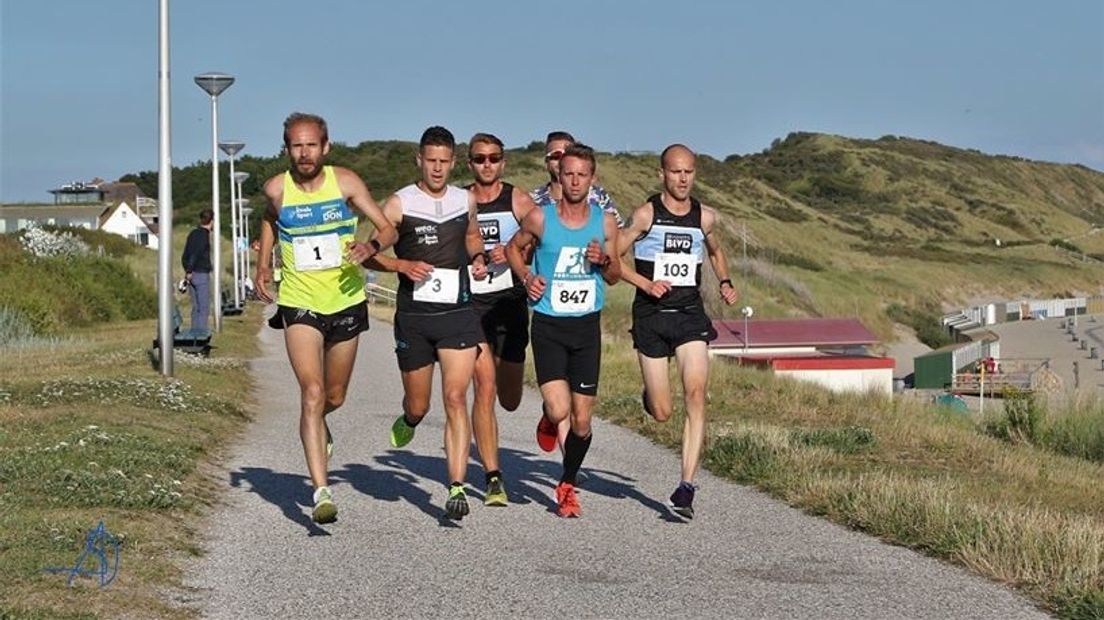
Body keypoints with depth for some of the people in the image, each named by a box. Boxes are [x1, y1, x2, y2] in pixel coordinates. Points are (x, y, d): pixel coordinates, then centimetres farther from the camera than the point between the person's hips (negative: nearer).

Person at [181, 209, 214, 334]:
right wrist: (189, 271, -18)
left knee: (196, 307, 12)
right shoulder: (204, 235, -12)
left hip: (192, 274, 8)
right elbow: (195, 253, -21)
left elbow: (185, 256, 15)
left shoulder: (193, 233, 14)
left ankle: (195, 332, 12)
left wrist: (187, 270, 12)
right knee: (204, 308, -6)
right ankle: (202, 333, -9)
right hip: (201, 274, -8)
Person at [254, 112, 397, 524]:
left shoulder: (345, 182, -7)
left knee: (334, 396, 16)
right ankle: (321, 491, -20)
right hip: (299, 304, -2)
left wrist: (370, 247, -26)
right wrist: (263, 264, 8)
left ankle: (317, 426, 54)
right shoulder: (277, 190, -5)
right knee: (312, 393, -17)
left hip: (345, 301, 2)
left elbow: (388, 229, -5)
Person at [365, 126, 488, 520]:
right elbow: (369, 254, 1)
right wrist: (403, 265, -16)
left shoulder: (466, 200, 8)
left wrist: (477, 258, 8)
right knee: (418, 405, 9)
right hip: (413, 316, -1)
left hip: (457, 313, 1)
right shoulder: (399, 204, -2)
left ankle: (457, 487, -14)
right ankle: (408, 422, 48)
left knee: (455, 397, -13)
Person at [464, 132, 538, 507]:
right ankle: (493, 479, -9)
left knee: (509, 400, 9)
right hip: (471, 302, -1)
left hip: (509, 301, 1)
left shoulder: (518, 201, 3)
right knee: (485, 389, -13)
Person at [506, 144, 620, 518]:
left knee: (581, 422, 3)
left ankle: (568, 486, 26)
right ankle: (548, 417, 20)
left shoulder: (605, 223, 1)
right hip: (548, 325, -2)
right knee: (559, 411, -18)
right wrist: (526, 277, -5)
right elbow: (513, 248, 14)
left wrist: (603, 260, -10)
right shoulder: (540, 218, -5)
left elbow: (615, 276, 12)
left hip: (587, 326, 2)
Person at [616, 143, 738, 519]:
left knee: (696, 393, -17)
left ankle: (686, 486, -15)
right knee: (662, 414, 0)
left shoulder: (705, 217, 7)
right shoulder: (646, 215, -4)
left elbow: (716, 252, 28)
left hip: (691, 315, 2)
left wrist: (725, 283, 10)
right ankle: (650, 397, 41)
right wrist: (646, 284, -15)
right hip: (651, 317, -2)